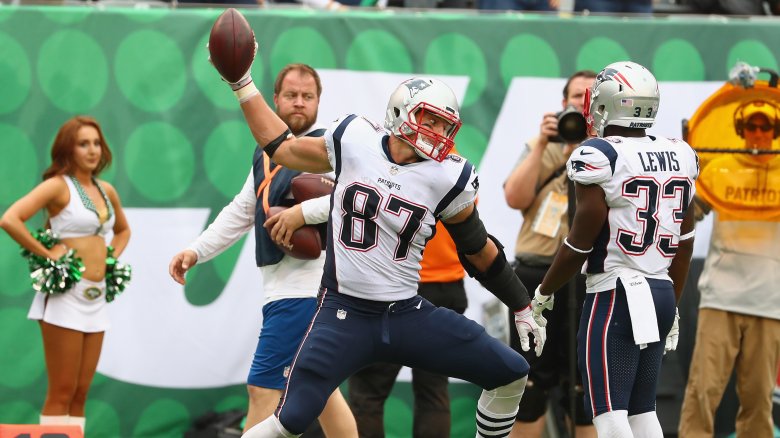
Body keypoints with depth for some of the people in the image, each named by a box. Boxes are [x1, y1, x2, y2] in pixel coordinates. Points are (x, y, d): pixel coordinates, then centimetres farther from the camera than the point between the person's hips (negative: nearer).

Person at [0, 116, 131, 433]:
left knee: (81, 393, 8)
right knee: (62, 392, -7)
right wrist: (46, 253, -16)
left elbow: (123, 230, 33)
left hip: (96, 298, 7)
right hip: (66, 296, -7)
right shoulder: (59, 186, -9)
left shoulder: (106, 191, 12)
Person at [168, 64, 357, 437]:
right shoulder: (266, 154, 17)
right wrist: (197, 251, 16)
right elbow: (239, 213, 24)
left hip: (304, 289, -9)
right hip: (283, 286, 9)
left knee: (263, 389, -10)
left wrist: (305, 212, -27)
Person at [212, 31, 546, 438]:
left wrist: (522, 308, 15)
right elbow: (281, 148, 13)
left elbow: (480, 252, 10)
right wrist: (241, 82, 11)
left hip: (409, 316, 2)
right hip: (344, 316, -2)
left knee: (511, 374, -3)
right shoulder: (353, 140, -3)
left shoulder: (448, 178, -3)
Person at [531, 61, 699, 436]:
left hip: (615, 295, -7)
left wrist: (543, 293, 6)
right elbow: (684, 244, 14)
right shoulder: (679, 157, 8)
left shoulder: (599, 157, -12)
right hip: (662, 293, 7)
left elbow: (580, 243, -9)